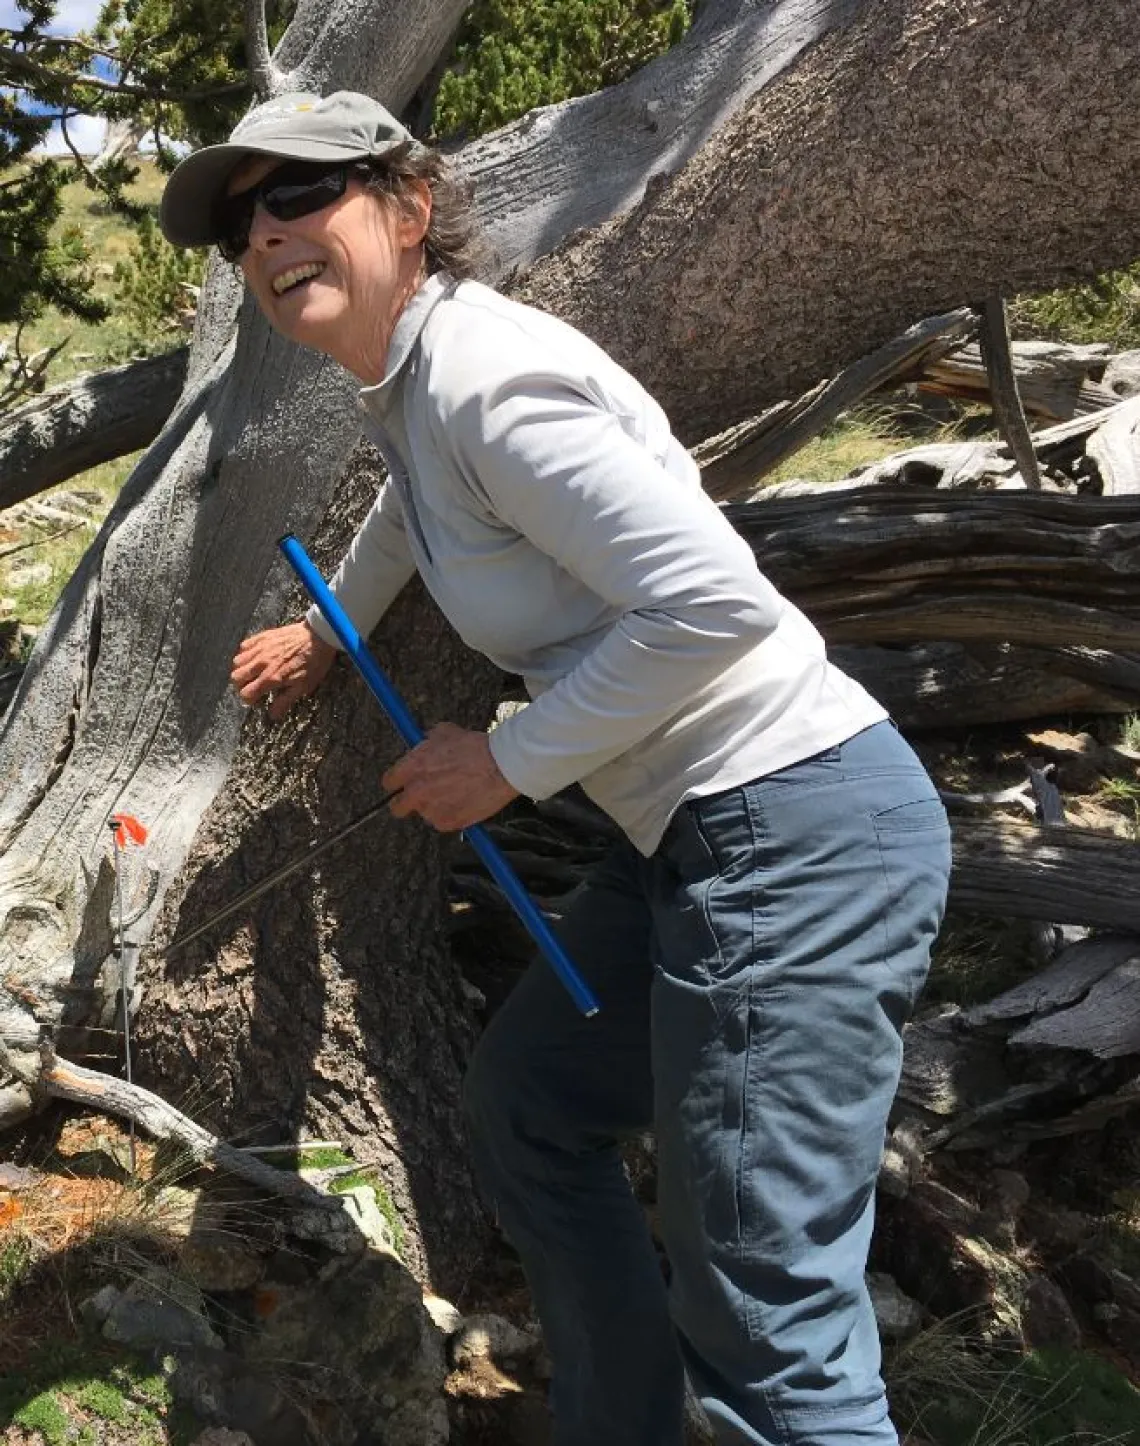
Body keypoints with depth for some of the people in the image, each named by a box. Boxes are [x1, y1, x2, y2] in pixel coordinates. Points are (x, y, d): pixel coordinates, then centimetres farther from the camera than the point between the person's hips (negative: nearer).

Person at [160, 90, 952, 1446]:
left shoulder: (486, 373, -18)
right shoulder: (405, 377, 11)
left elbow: (716, 603, -24)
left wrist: (509, 760, -13)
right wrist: (330, 631, 45)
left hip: (799, 835, -11)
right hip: (693, 835, 11)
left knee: (763, 1325, -8)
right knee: (524, 1097, 24)